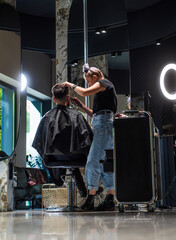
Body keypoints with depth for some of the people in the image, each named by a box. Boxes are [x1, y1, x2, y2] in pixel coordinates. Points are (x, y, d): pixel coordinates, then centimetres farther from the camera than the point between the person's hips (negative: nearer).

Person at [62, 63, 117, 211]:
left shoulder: (103, 83, 3)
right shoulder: (103, 91, 31)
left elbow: (85, 92, -13)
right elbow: (95, 114, 31)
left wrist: (71, 85, 3)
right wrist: (81, 105, 25)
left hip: (104, 123, -10)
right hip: (101, 124, 10)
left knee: (93, 161, -14)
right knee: (104, 162, 5)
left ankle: (90, 199, -16)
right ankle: (110, 200, 4)